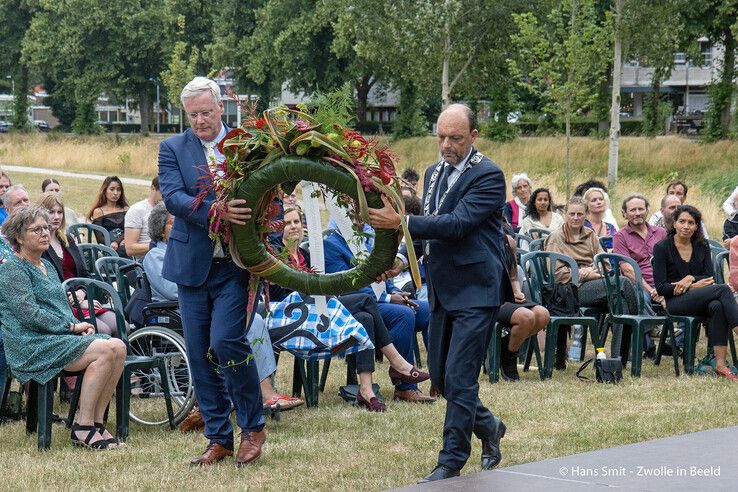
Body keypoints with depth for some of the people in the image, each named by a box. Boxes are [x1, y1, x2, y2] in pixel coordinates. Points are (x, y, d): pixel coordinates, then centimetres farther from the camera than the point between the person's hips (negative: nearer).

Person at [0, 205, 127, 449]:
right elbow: (29, 314, -15)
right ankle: (83, 428, -22)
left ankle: (97, 421, -13)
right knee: (104, 351, -26)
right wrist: (72, 326, -14)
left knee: (118, 346, -16)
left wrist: (79, 325, 5)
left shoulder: (46, 266, 24)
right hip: (33, 345, -9)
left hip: (62, 337, 9)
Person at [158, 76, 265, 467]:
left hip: (235, 263, -3)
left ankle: (253, 428, 3)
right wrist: (214, 211, -28)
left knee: (226, 341, -15)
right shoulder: (172, 148, 4)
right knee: (199, 354, 5)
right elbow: (172, 196, -11)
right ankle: (219, 439, 15)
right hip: (192, 264, 3)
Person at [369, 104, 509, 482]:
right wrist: (404, 258, 4)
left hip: (475, 292, -8)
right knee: (439, 376, 13)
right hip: (442, 292, 8)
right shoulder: (434, 173, 13)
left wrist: (400, 222, -30)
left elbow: (457, 223, -23)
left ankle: (451, 464, 1)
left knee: (459, 379, -8)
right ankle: (488, 427, 35)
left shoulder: (488, 175, -12)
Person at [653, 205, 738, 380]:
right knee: (723, 289, -27)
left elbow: (710, 278, 6)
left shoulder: (702, 246, 14)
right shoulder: (662, 248, 0)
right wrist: (693, 287, -13)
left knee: (718, 306, -34)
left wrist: (691, 278, -14)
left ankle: (720, 364, -38)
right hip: (676, 302, -4)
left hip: (702, 300, 4)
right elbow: (661, 287, -6)